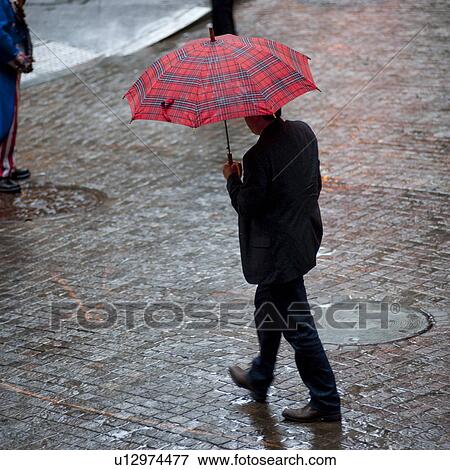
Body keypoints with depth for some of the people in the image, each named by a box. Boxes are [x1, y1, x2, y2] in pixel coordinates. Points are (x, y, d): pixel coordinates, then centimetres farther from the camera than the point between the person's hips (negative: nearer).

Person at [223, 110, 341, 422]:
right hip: (305, 236, 10)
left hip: (281, 250, -9)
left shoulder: (260, 155, -25)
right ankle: (259, 379, 43)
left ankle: (326, 402, 7)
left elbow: (248, 206, -20)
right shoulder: (303, 132, 1)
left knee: (297, 325, 0)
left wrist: (233, 179, -3)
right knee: (268, 309, 26)